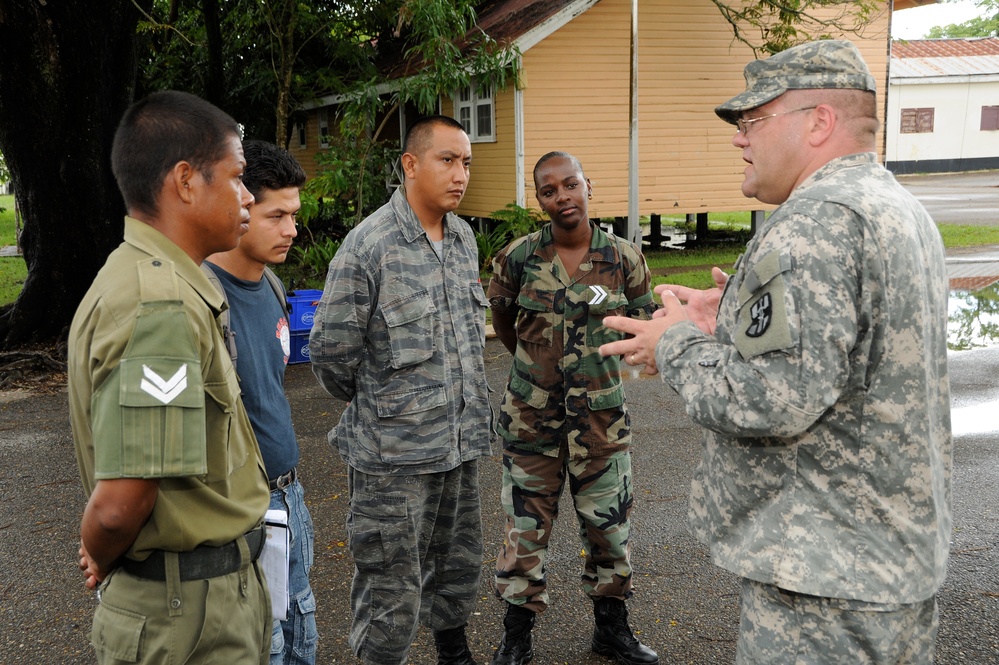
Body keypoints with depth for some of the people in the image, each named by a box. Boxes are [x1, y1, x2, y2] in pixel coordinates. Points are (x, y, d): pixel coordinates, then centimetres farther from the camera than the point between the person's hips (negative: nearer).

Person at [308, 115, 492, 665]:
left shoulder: (463, 236, 6)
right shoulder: (368, 243, -16)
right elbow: (331, 350, -13)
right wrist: (369, 405, 1)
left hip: (461, 441, 7)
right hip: (394, 453, -7)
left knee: (459, 563, 22)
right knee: (392, 590, 4)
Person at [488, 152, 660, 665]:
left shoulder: (624, 258, -6)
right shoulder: (519, 256, -7)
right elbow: (503, 323, 9)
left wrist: (594, 365, 9)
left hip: (601, 416, 1)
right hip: (531, 416, 0)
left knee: (609, 525, 12)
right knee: (525, 526, 8)